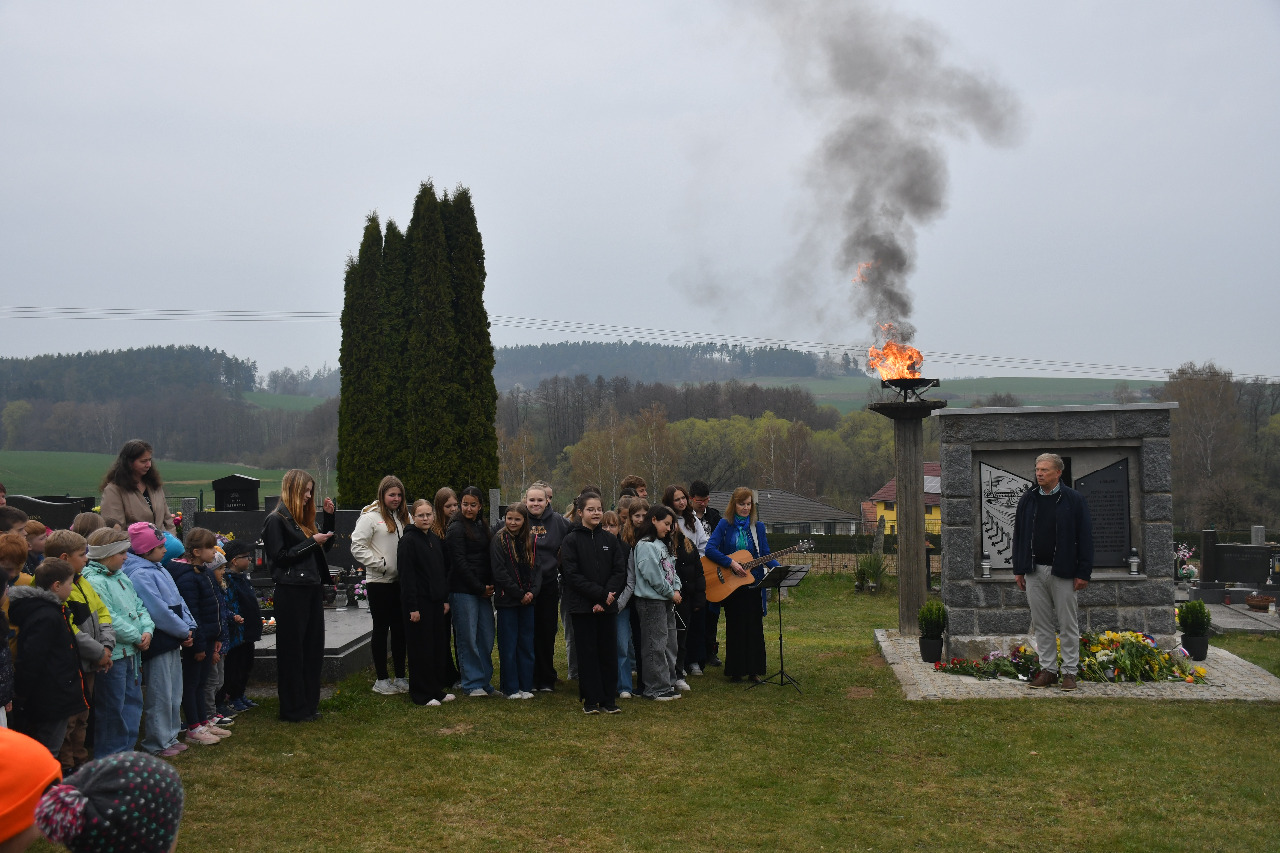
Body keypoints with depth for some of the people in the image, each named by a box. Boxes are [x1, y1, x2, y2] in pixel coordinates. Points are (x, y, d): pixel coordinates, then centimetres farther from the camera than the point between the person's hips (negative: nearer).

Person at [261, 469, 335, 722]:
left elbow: (325, 547, 20)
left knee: (313, 648, 11)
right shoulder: (276, 520, -8)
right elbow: (279, 556, -15)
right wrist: (311, 542, -14)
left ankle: (309, 705, 21)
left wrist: (328, 516, 10)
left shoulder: (304, 518, 16)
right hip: (291, 592, -8)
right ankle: (293, 709, 8)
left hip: (312, 589, 8)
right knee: (292, 651, 0)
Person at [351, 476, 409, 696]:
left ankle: (400, 677, 19)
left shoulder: (404, 517, 11)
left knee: (400, 628, 10)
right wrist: (381, 565, -15)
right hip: (379, 582, -6)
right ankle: (381, 679, 12)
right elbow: (357, 547, -14)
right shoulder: (371, 516, -8)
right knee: (381, 628, 3)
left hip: (401, 581, 6)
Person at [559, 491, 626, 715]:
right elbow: (572, 575, -10)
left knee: (609, 652, 5)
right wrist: (600, 594, -16)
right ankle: (591, 700, 12)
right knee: (587, 652, 3)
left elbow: (620, 571, 2)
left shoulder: (610, 540, 8)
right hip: (583, 606, -3)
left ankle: (609, 699, 14)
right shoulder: (571, 541, -2)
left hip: (608, 606, 3)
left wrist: (608, 596, -12)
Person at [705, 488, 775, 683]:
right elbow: (710, 549, -12)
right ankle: (736, 670, 14)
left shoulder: (757, 526, 7)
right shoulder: (725, 525, -1)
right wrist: (731, 563, -20)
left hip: (753, 583, 2)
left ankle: (754, 670, 13)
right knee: (735, 627, 4)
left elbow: (766, 555, 6)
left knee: (755, 627, 3)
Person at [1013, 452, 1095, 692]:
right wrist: (1019, 569, 8)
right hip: (1034, 572, 4)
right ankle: (1048, 669, 16)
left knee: (1068, 624, 3)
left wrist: (1084, 573, -8)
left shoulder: (1073, 499, -2)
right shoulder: (1027, 499, 8)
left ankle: (1069, 672, 11)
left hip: (1063, 572, -3)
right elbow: (1019, 535, 13)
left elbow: (1085, 537, -3)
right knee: (1042, 624, 8)